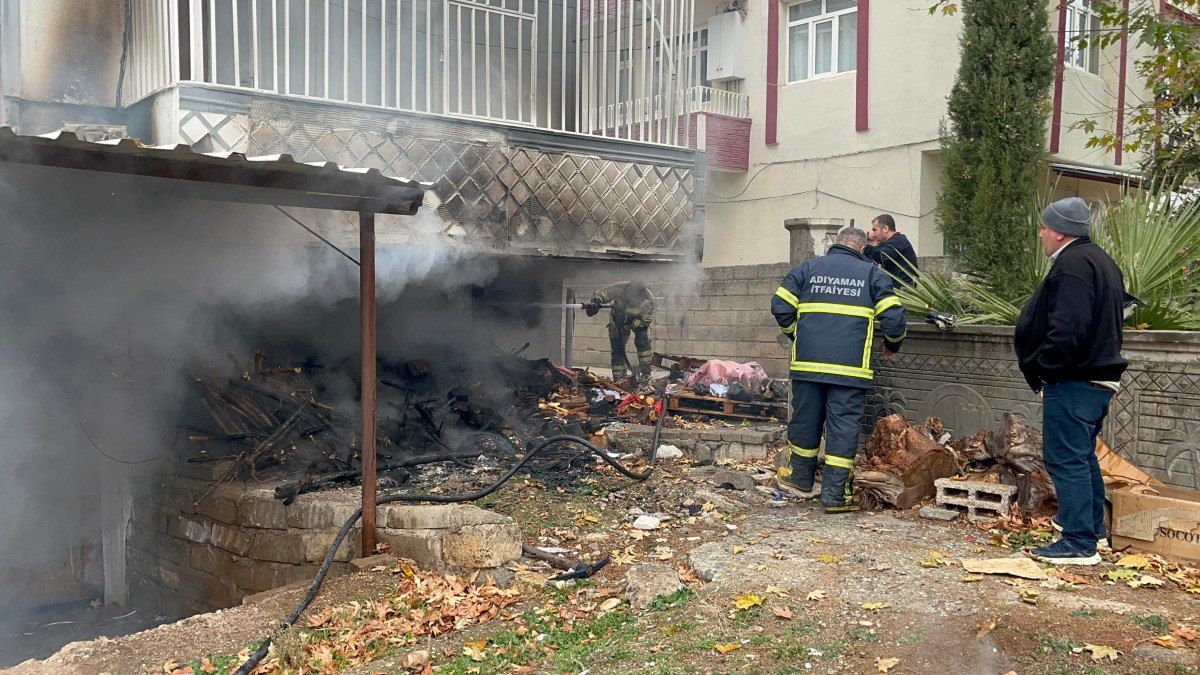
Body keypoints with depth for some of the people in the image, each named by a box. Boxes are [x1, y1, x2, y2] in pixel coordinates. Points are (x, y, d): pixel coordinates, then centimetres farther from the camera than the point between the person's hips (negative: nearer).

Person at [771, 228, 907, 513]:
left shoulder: (806, 268, 11)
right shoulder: (872, 273, 7)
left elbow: (781, 307, 5)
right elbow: (893, 316, 0)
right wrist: (892, 345, 20)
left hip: (807, 361, 2)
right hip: (850, 367, -2)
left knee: (805, 419, 15)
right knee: (843, 424, 3)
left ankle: (801, 478, 31)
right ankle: (835, 494, 4)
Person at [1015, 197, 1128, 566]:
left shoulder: (1072, 264, -18)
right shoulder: (1101, 260, 17)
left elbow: (1067, 329, -28)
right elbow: (1112, 319, 23)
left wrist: (1042, 366, -16)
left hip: (1073, 382, -11)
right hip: (1101, 376, 11)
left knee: (1066, 458, -6)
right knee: (1083, 453, 22)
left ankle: (1080, 543, -4)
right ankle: (1093, 525, 35)